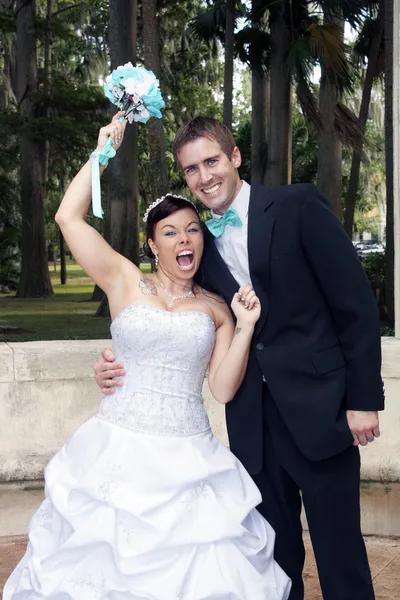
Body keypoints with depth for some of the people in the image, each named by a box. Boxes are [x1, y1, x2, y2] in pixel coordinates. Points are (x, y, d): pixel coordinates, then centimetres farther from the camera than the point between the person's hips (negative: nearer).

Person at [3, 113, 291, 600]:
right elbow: (68, 217, -6)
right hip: (118, 450, -1)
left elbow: (223, 389, 3)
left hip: (186, 460, 1)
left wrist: (245, 327, -6)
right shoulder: (126, 282, 3)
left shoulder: (215, 309, 8)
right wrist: (104, 149, 0)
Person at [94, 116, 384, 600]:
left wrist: (364, 397, -10)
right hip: (252, 420, 4)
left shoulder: (297, 206, -6)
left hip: (318, 408, -4)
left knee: (339, 553, 2)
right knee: (274, 552, 15)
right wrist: (122, 365, -4)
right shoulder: (199, 242, 9)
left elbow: (354, 301, -7)